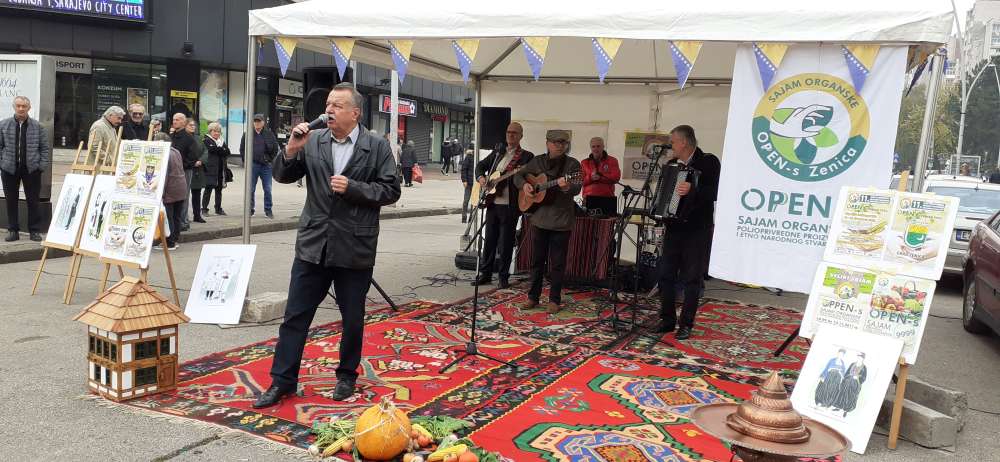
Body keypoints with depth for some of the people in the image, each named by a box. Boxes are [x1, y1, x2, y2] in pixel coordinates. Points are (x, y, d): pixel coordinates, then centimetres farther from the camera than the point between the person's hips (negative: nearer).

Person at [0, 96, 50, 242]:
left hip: (31, 169, -1)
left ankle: (35, 231, 12)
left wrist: (42, 166, -5)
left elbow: (45, 148, 3)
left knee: (33, 201, 4)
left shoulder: (38, 126, 1)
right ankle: (13, 230, 16)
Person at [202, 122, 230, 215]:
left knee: (219, 189, 11)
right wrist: (222, 150, -6)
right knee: (208, 189, -4)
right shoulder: (206, 140, 1)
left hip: (221, 169, 5)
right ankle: (204, 209, 1)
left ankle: (218, 208, 19)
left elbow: (227, 152, 3)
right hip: (210, 169, -5)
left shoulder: (222, 141, 18)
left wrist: (219, 148, -11)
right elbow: (212, 150, -17)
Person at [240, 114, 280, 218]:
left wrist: (271, 160, 2)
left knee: (267, 189, 3)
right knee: (250, 189, 5)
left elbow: (275, 149, 8)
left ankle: (268, 210, 11)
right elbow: (242, 149, 11)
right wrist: (245, 161, 3)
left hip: (266, 166, 0)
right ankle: (250, 209, 13)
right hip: (252, 165, 0)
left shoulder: (269, 134, 5)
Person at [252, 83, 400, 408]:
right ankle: (282, 380, 17)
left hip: (354, 248, -2)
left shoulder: (377, 147, -3)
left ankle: (347, 375, 30)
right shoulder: (312, 141, 3)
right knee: (295, 315, 6)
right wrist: (292, 149, -11)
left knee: (352, 318, 11)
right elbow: (282, 176, 6)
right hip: (313, 244, 2)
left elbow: (391, 191, -4)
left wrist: (353, 188, -16)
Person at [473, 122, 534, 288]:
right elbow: (481, 165, 21)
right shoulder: (498, 152, 16)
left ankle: (504, 277, 10)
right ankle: (485, 274, 19)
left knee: (506, 242, 0)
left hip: (509, 205, -5)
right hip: (492, 203, 5)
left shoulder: (527, 156, 1)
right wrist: (481, 178, 2)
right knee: (489, 240, 10)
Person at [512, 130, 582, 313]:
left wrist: (567, 187, -39)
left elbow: (577, 189, -17)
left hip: (561, 221, -3)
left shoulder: (572, 164, -5)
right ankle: (533, 297, 22)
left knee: (557, 263, 3)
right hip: (539, 218, 3)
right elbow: (518, 176, 17)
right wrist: (524, 185, -4)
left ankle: (555, 300, 13)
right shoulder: (538, 161, 7)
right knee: (537, 260, 12)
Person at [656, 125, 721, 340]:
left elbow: (715, 192, -20)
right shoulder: (672, 165, 11)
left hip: (697, 229, -6)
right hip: (674, 227, 6)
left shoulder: (709, 162, -8)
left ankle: (686, 325, 7)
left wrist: (692, 190, -34)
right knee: (666, 274, 6)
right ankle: (667, 319, 16)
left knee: (692, 278, 0)